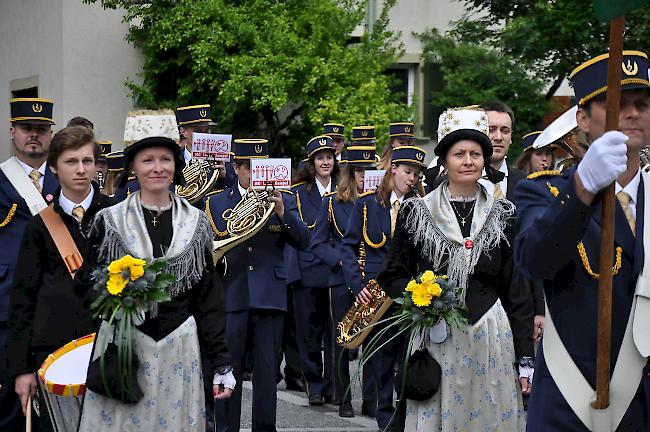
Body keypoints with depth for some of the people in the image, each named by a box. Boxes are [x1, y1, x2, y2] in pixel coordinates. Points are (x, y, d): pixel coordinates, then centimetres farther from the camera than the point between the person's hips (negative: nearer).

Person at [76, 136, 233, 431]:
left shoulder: (197, 223, 7)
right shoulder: (109, 221, 3)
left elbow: (209, 298, 7)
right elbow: (86, 285, 4)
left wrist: (220, 363, 3)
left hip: (180, 351, 1)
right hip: (121, 348, -1)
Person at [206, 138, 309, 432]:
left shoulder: (283, 200, 8)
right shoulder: (216, 203, 9)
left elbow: (303, 242, -3)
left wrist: (282, 211, -16)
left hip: (269, 297, 0)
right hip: (229, 297, 0)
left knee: (266, 369, 2)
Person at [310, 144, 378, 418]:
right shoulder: (333, 202, 4)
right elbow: (317, 243, 4)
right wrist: (340, 260, -11)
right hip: (342, 280, 0)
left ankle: (372, 398, 8)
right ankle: (344, 400, 13)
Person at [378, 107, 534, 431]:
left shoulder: (503, 215, 7)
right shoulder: (417, 212, 4)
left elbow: (516, 290, 7)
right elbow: (392, 276, 10)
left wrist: (525, 357, 3)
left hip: (491, 340, 1)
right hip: (435, 338, -1)